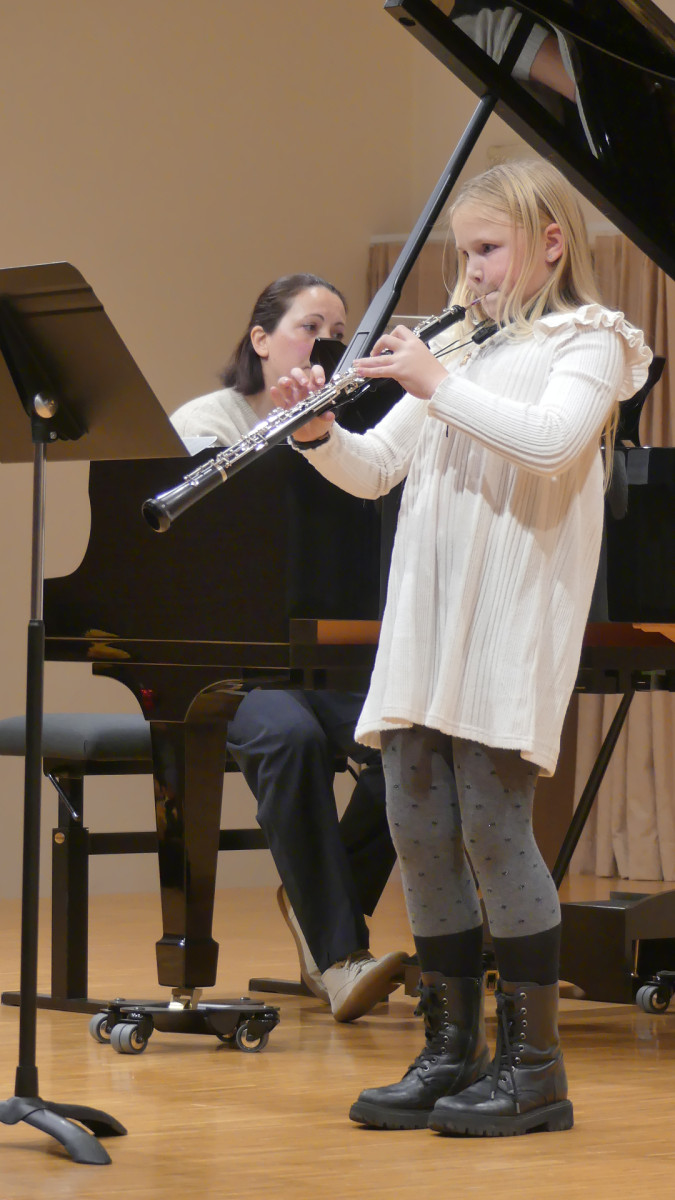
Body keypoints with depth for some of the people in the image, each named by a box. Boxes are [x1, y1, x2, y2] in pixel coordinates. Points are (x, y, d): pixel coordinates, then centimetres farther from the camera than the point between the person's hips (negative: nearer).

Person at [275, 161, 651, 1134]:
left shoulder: (585, 344, 0)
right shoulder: (453, 351, 19)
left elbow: (552, 440, -20)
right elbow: (375, 471, 16)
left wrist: (438, 383, -18)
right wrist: (321, 434, -3)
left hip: (515, 620, -7)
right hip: (427, 619, 7)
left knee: (493, 821, -9)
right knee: (419, 826, 5)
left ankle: (534, 1063, -1)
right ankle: (451, 1050, 14)